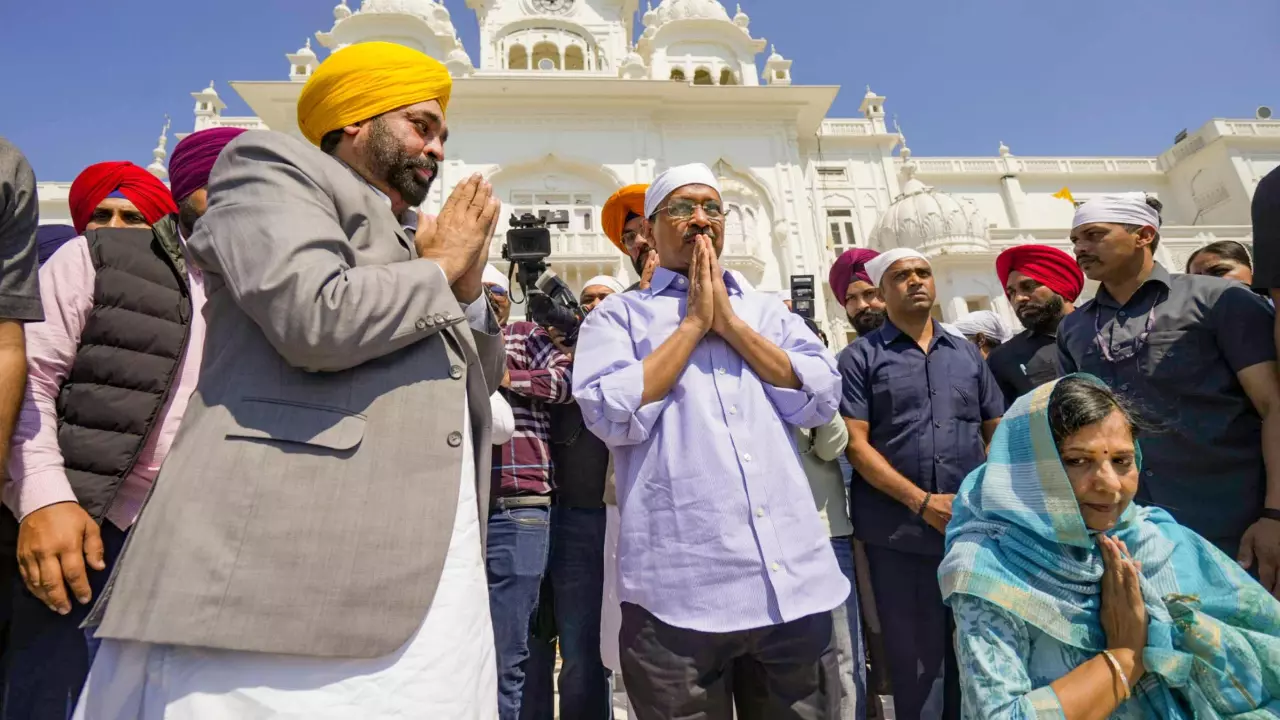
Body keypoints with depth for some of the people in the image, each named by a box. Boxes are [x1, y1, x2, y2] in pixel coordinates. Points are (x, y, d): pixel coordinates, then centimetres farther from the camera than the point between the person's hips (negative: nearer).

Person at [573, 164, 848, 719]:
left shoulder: (768, 311, 16)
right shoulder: (618, 315, 5)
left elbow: (820, 400, 2)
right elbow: (612, 414, -11)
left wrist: (728, 320, -3)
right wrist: (694, 322, -5)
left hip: (796, 580, 4)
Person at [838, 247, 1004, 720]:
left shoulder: (967, 354, 12)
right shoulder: (860, 357, -2)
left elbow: (997, 432, 15)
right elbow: (855, 444, -9)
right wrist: (923, 502, -15)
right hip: (899, 533, -4)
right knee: (916, 659, 9)